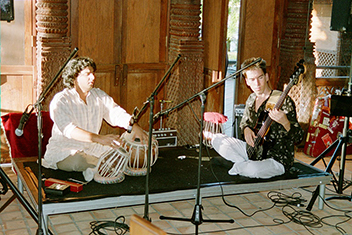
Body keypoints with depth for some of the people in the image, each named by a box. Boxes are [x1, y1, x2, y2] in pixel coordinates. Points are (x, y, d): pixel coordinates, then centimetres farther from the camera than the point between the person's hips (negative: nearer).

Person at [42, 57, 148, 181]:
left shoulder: (99, 95, 8)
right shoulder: (60, 100, -14)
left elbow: (116, 112, -3)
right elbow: (68, 129, -29)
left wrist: (133, 125, -26)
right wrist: (99, 138, -44)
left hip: (91, 148, 6)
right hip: (64, 151, -5)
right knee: (78, 161, -38)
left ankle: (94, 170, -5)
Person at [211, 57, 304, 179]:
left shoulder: (282, 100, -16)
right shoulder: (251, 99, 6)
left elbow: (299, 137, -19)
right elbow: (244, 121, 23)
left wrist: (284, 122, -40)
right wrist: (246, 128, -2)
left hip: (277, 158, -7)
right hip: (253, 150, 7)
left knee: (254, 170, -38)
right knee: (217, 139, 1)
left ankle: (238, 167, -3)